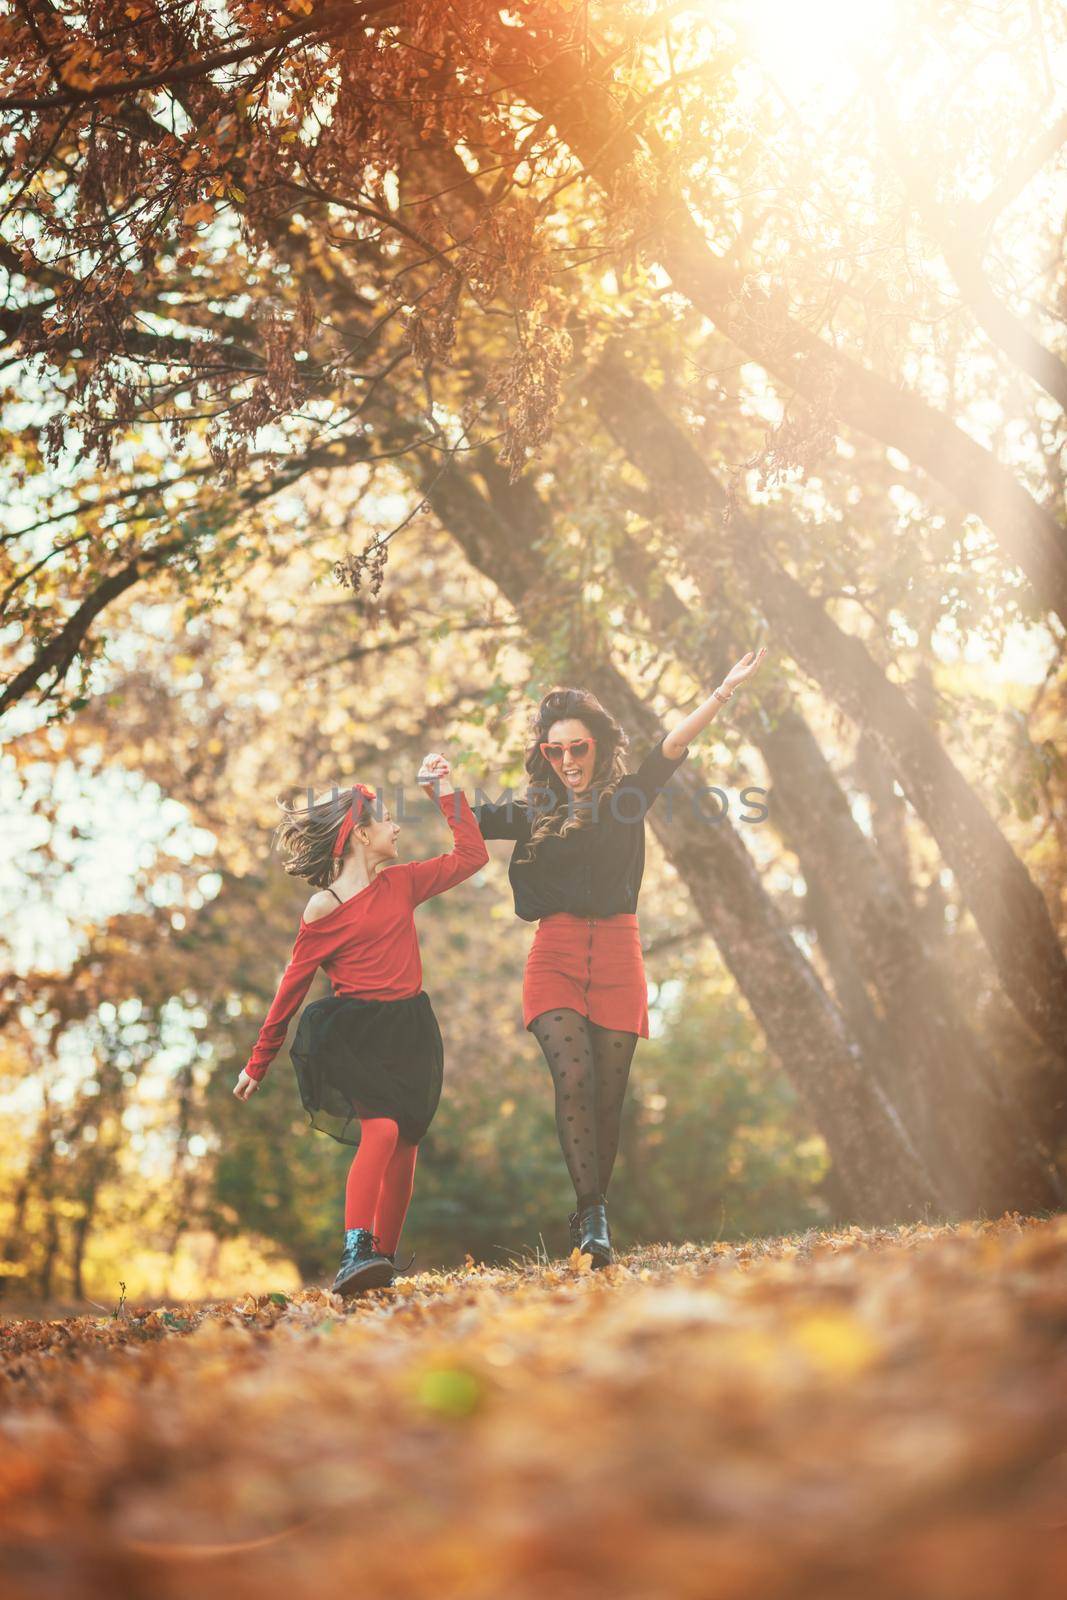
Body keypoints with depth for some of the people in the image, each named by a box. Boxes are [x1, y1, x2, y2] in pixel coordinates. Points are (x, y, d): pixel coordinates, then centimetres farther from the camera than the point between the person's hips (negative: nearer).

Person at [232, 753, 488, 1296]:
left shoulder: (400, 883, 9)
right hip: (351, 1035, -6)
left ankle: (383, 1262, 8)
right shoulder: (322, 911, -7)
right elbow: (291, 988, -1)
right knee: (381, 1130, -24)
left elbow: (470, 856, 13)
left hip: (408, 1033, 6)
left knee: (403, 1147, 2)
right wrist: (258, 1063, 4)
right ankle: (355, 1253, -28)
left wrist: (445, 789, 9)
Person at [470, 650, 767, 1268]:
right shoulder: (533, 814, 13)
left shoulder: (626, 798, 9)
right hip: (556, 955, 0)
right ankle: (592, 1217, -23)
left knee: (608, 1096, -2)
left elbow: (675, 745, -1)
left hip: (617, 955, 0)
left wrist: (726, 691, -10)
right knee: (573, 1078, -19)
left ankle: (592, 1217, 9)